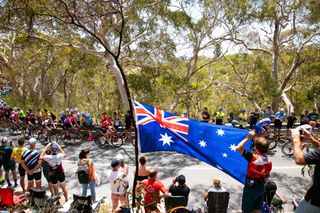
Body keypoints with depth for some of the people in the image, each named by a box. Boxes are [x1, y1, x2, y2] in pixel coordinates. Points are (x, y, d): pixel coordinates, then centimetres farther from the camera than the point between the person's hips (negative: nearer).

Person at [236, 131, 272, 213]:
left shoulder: (253, 158, -27)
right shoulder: (269, 162, -5)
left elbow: (238, 148, -32)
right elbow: (266, 177, 6)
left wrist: (248, 137, -24)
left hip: (250, 187, -6)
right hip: (261, 187, 6)